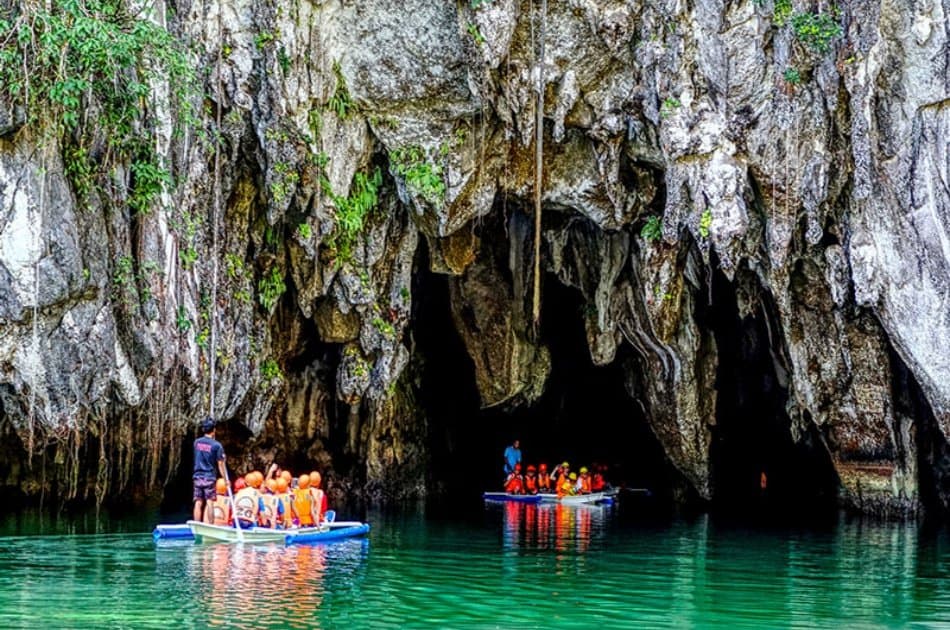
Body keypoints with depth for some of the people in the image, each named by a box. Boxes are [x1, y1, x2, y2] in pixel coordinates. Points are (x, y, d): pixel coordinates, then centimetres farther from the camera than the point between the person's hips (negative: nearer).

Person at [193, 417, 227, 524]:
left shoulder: (197, 442, 5)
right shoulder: (216, 445, -9)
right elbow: (220, 464, -7)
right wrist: (226, 479, 2)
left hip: (197, 477, 4)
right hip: (209, 477, -4)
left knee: (198, 503, 5)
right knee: (209, 503, -3)